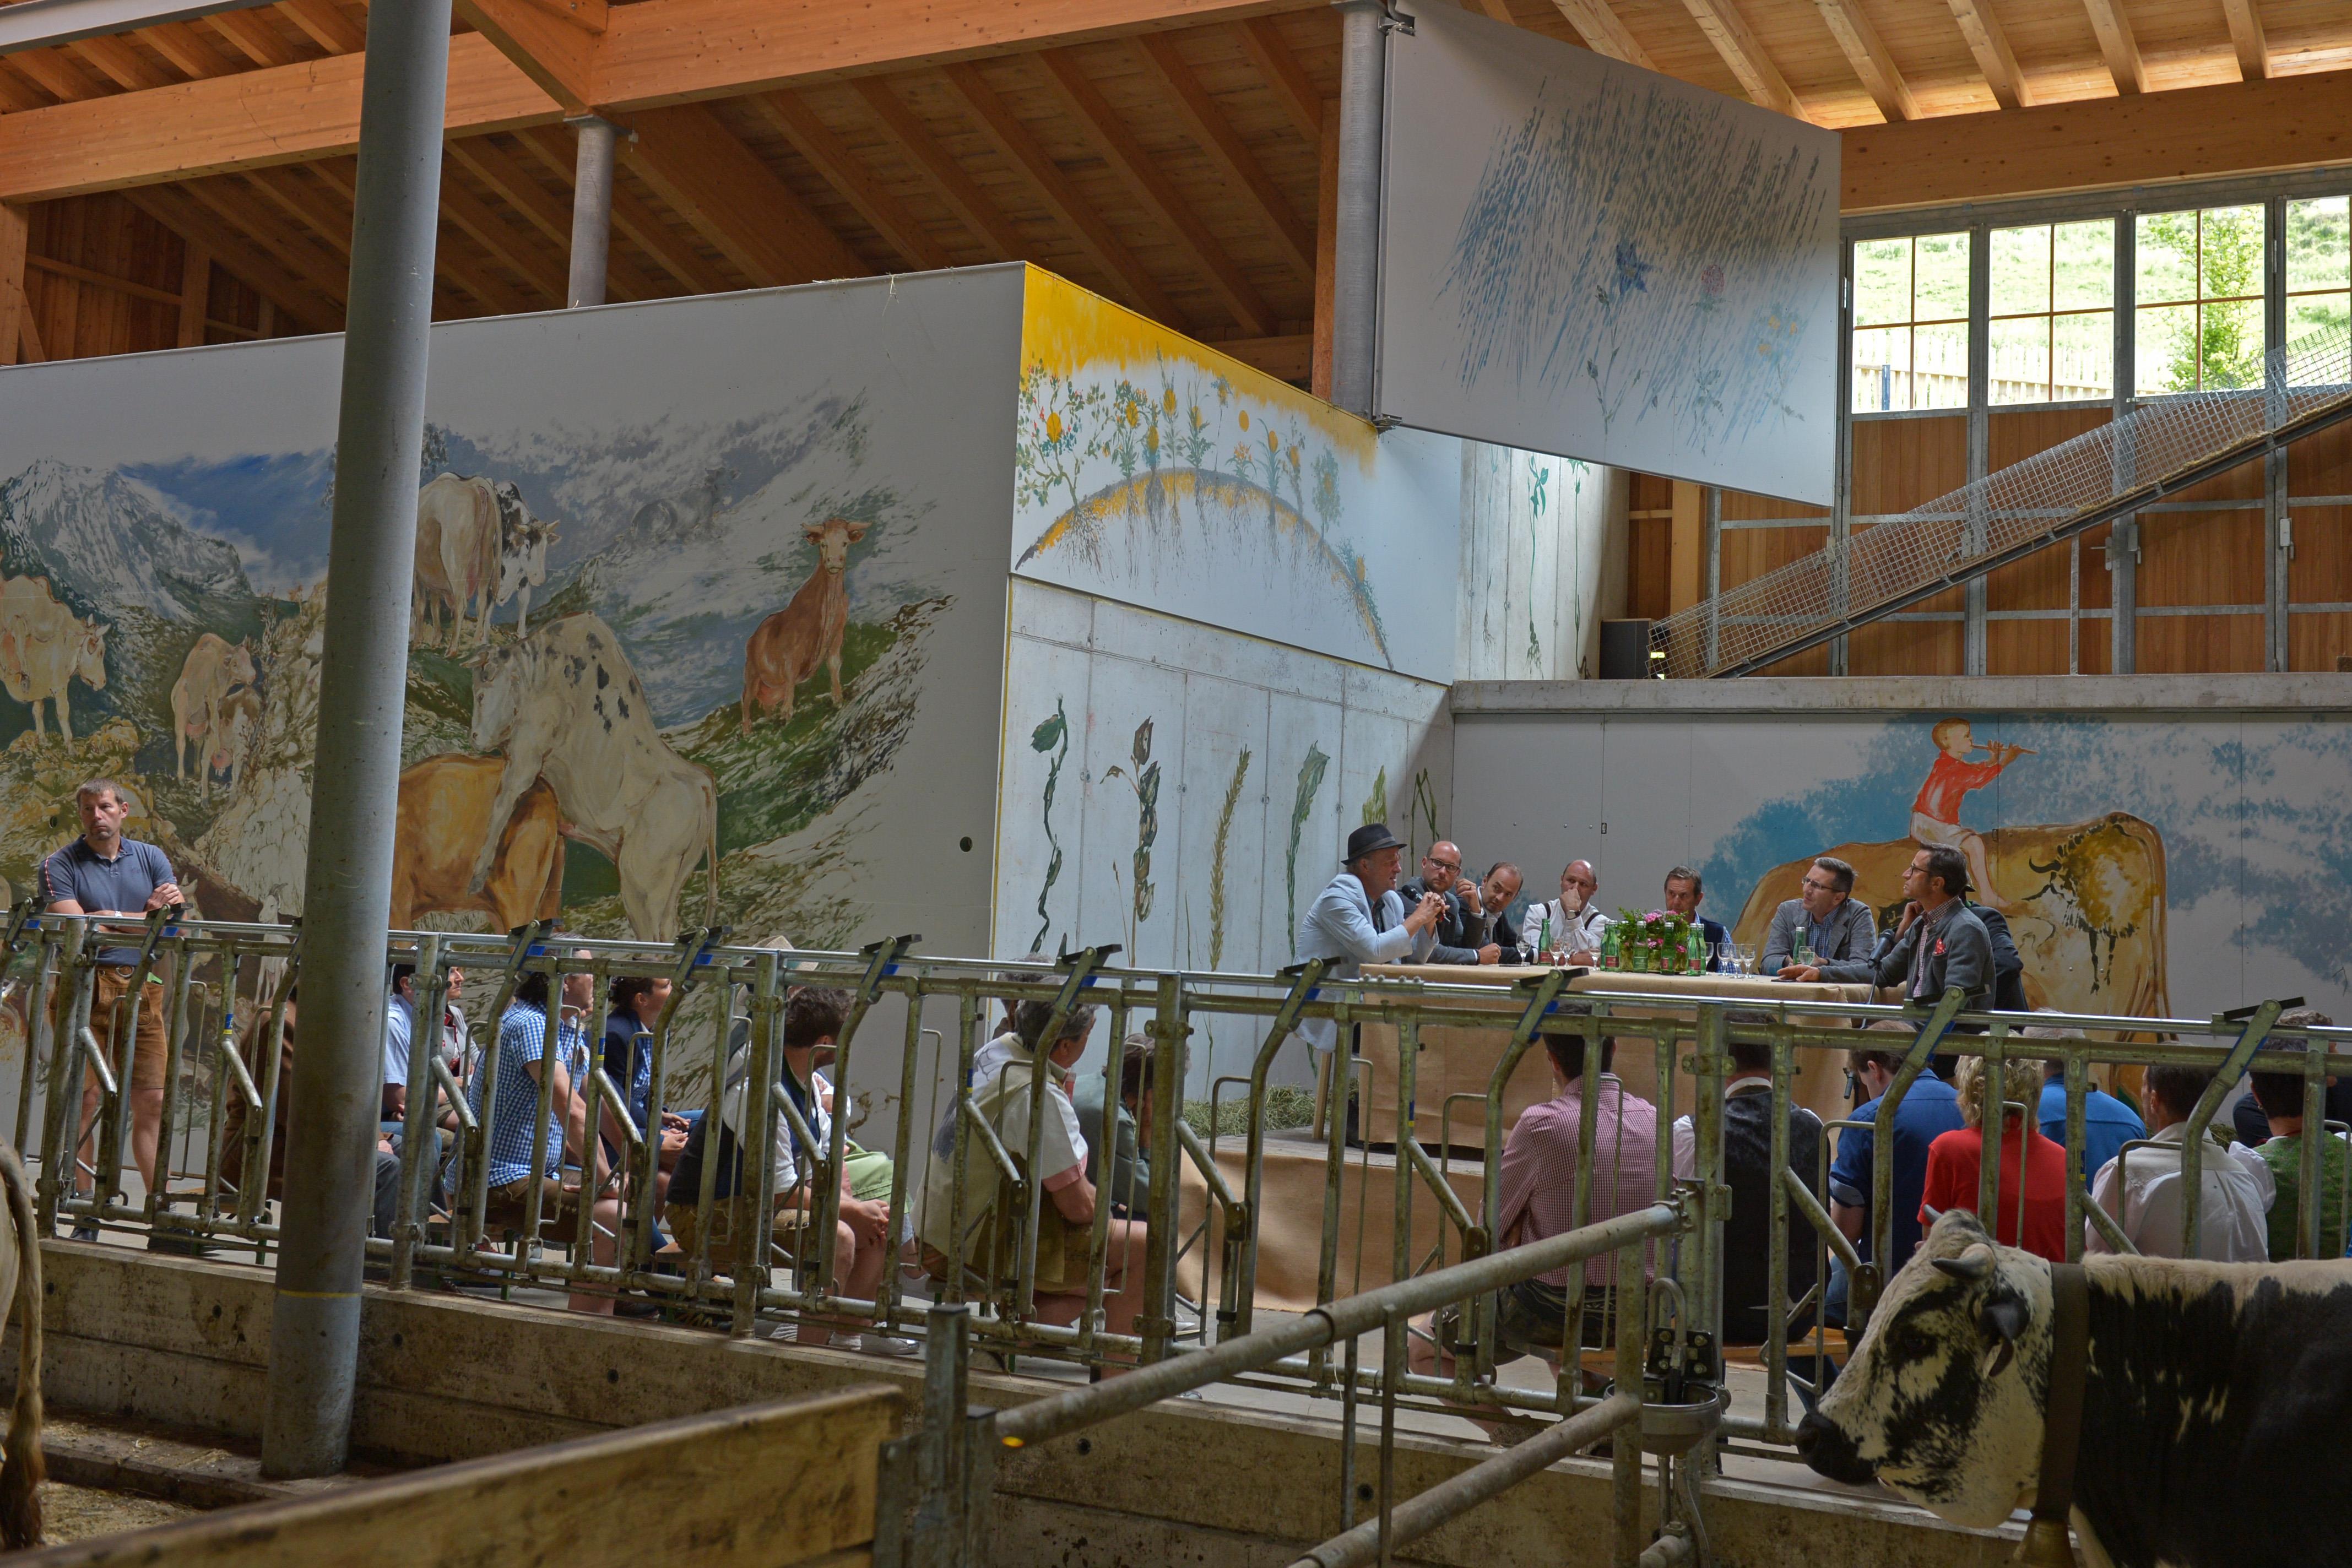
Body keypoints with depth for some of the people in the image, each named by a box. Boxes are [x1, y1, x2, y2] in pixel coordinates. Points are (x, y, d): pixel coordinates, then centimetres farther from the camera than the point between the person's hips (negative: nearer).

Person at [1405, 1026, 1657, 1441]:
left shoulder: (1542, 1123, -18)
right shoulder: (1653, 1120, -2)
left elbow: (1493, 1226, -6)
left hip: (1551, 1310, -6)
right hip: (1634, 1316, 6)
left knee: (1417, 1342, 13)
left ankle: (1513, 1435, -5)